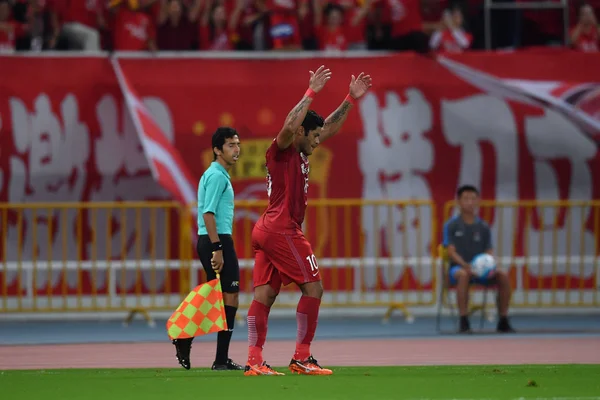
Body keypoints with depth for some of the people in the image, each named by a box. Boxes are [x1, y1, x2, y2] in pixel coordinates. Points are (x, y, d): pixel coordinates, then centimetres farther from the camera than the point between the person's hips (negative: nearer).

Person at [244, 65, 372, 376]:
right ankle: (302, 358, -5)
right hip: (281, 230, -9)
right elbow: (289, 126, -29)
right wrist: (311, 93, -28)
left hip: (267, 232, 9)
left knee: (264, 294, 2)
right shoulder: (281, 151, -8)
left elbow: (330, 128, 27)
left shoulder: (300, 154, 18)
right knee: (313, 287, -5)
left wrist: (350, 100, 24)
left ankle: (254, 361, -4)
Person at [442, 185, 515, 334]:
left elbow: (489, 252, 7)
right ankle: (464, 322, -38)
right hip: (458, 266, -4)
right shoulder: (451, 225, 0)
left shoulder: (483, 227, 10)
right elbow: (451, 252, -8)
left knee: (502, 275, -25)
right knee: (463, 275, -40)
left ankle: (503, 321, -16)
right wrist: (465, 265, -27)